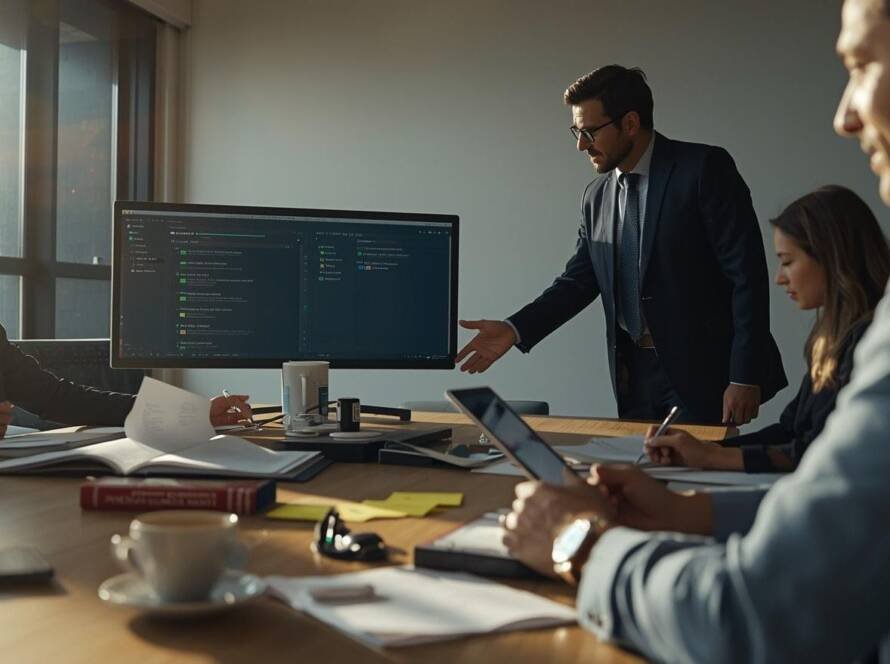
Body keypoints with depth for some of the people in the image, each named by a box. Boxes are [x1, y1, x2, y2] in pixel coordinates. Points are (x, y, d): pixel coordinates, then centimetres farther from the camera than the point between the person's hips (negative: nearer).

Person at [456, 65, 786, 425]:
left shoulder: (704, 169, -9)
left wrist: (744, 378, -15)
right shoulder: (596, 197, 9)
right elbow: (579, 280, 13)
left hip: (703, 372, -5)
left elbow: (747, 273, -12)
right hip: (635, 372, 5)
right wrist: (515, 329, -2)